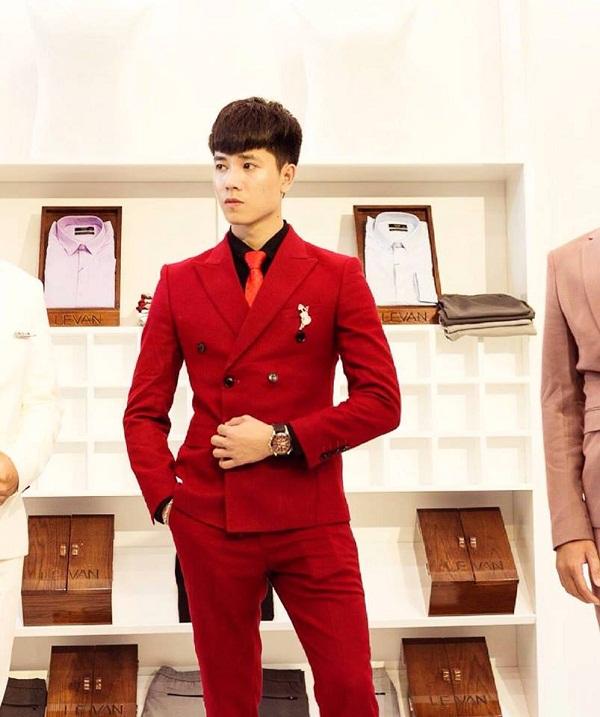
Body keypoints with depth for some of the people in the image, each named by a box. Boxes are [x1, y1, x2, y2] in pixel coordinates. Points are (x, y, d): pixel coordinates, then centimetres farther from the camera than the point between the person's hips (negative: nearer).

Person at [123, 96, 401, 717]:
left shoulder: (337, 277, 1)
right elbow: (144, 411, 9)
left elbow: (381, 402, -3)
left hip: (311, 523, -1)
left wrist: (281, 439, -11)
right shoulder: (180, 282, 7)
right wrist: (163, 497, -3)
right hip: (210, 522, 2)